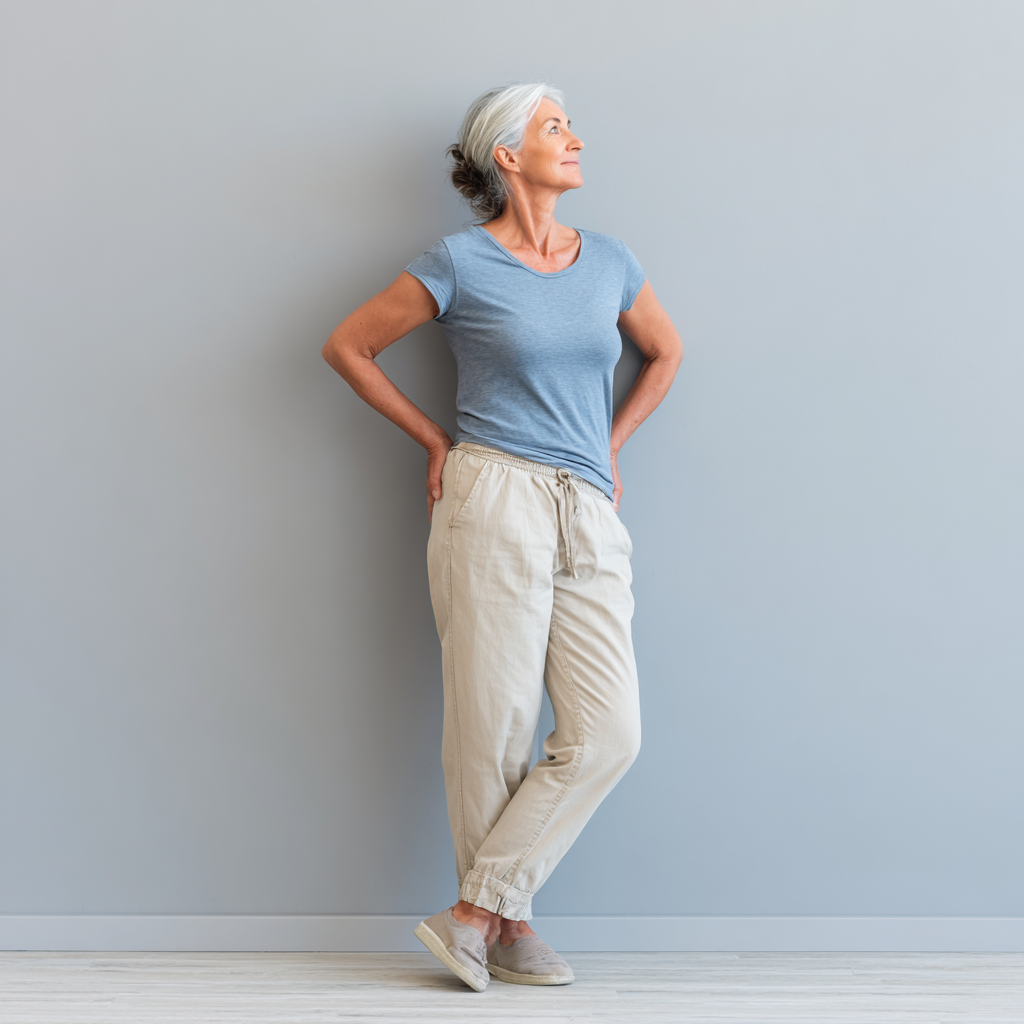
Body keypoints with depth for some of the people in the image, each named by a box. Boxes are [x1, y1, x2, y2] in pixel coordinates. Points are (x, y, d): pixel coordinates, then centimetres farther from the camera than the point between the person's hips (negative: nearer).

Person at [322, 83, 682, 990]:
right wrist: (434, 441, 8)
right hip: (495, 501, -4)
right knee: (495, 731, -3)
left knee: (608, 734, -6)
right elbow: (348, 345, 8)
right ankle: (505, 925, 14)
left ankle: (476, 911, 3)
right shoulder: (460, 264, 0)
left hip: (590, 519, 5)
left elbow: (665, 352, 30)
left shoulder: (609, 262, 13)